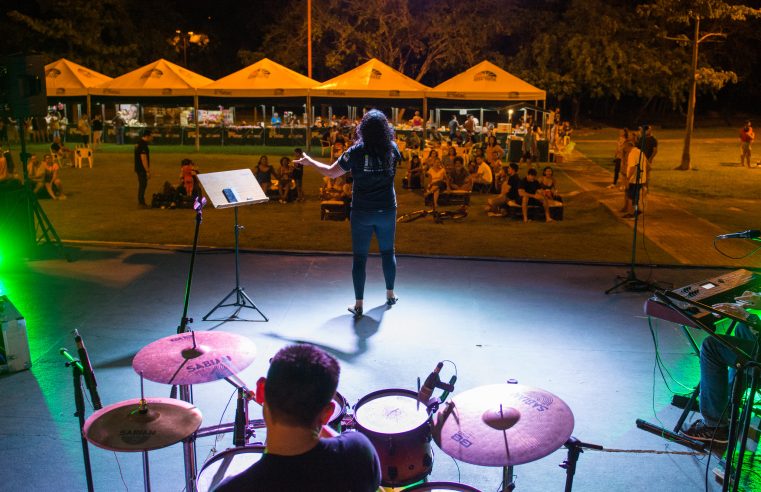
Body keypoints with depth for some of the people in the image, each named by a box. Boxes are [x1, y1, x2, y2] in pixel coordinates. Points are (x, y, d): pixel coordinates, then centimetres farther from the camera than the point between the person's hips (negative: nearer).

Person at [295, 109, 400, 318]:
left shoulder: (356, 151, -13)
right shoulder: (392, 149, -5)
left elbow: (331, 172, -4)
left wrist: (309, 162, 12)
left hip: (362, 212, -2)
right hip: (387, 210, 3)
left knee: (359, 257, 5)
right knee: (388, 252, 20)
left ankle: (358, 304, 9)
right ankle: (390, 295, 33)